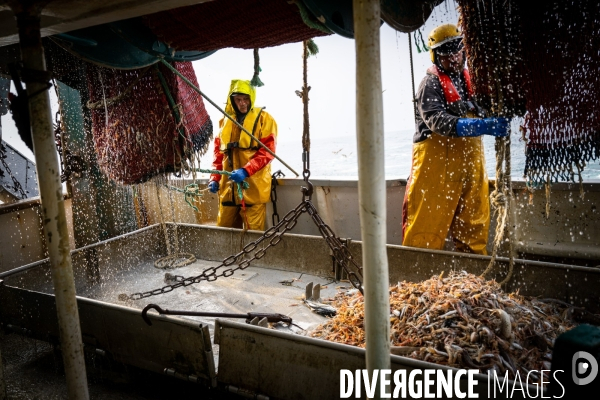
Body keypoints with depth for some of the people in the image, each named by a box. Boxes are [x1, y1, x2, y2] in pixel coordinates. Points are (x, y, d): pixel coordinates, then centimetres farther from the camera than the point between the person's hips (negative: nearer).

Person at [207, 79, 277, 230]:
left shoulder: (263, 118, 0)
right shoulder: (225, 120, 16)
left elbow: (267, 151, -9)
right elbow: (218, 152, 18)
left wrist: (245, 171, -20)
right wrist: (214, 178, 7)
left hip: (253, 188, -5)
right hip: (228, 187, 5)